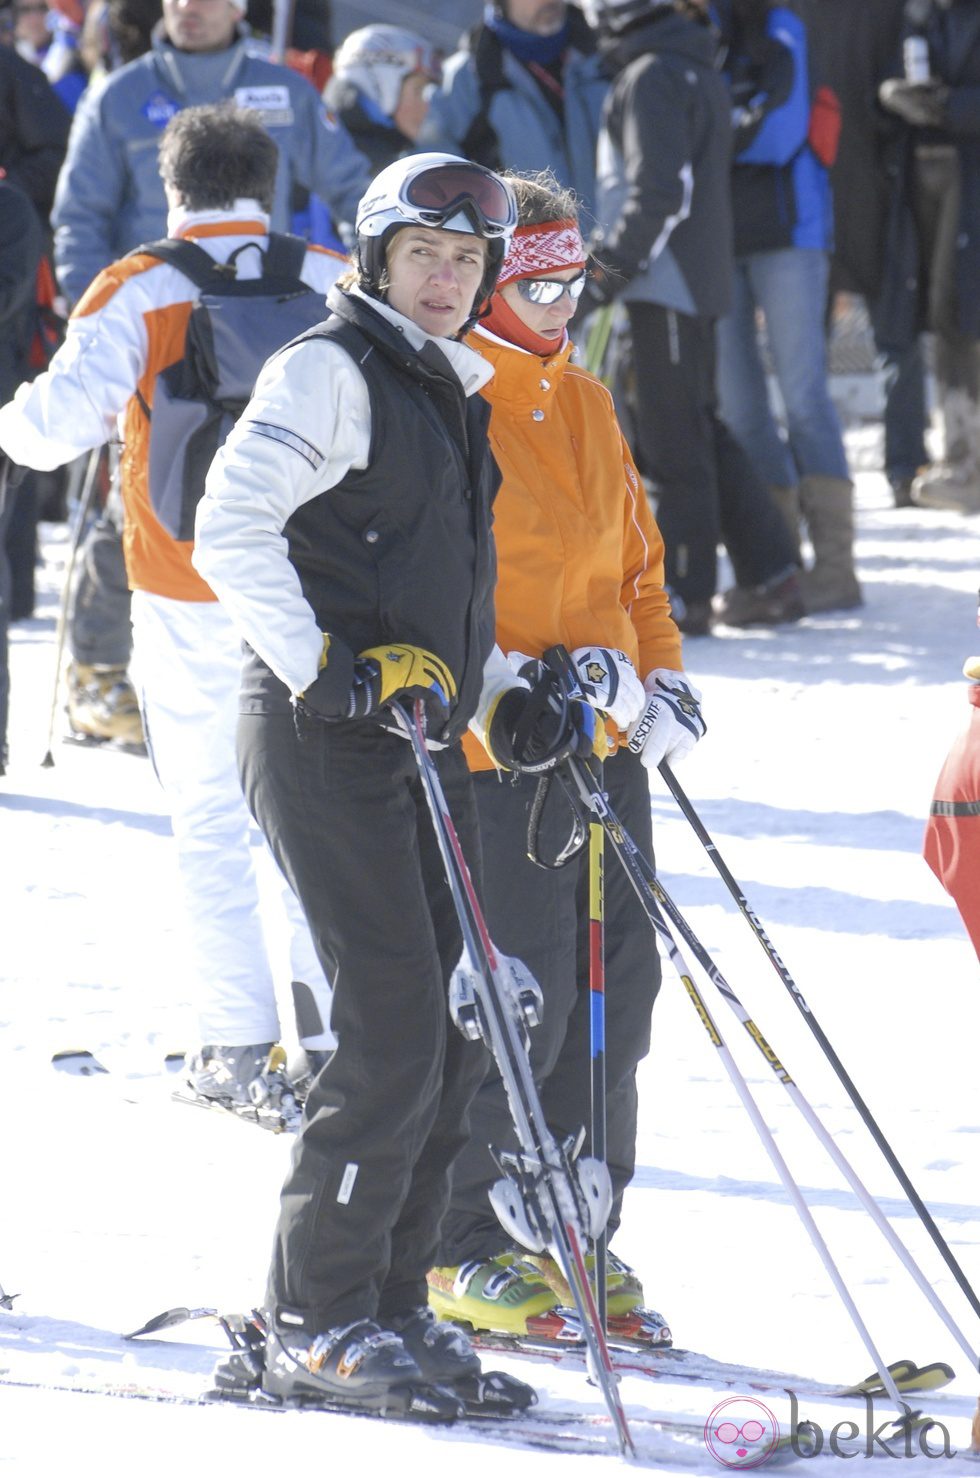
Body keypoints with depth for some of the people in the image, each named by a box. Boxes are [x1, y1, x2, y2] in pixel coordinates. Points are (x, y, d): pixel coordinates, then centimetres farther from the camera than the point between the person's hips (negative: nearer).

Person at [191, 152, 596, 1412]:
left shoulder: (449, 394, 20)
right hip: (327, 740, -9)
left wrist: (503, 697, 16)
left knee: (455, 1029, 8)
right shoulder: (330, 372, -7)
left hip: (420, 740, 9)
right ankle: (315, 1321, -6)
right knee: (396, 1032, -13)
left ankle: (388, 1301, 16)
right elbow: (231, 530, -18)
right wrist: (321, 670, -23)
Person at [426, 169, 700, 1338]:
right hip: (495, 756, -8)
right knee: (526, 1000, -7)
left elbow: (634, 558, 24)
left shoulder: (584, 404, 16)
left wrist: (658, 676, 9)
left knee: (615, 994, 8)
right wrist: (511, 685, -21)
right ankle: (459, 1247, 6)